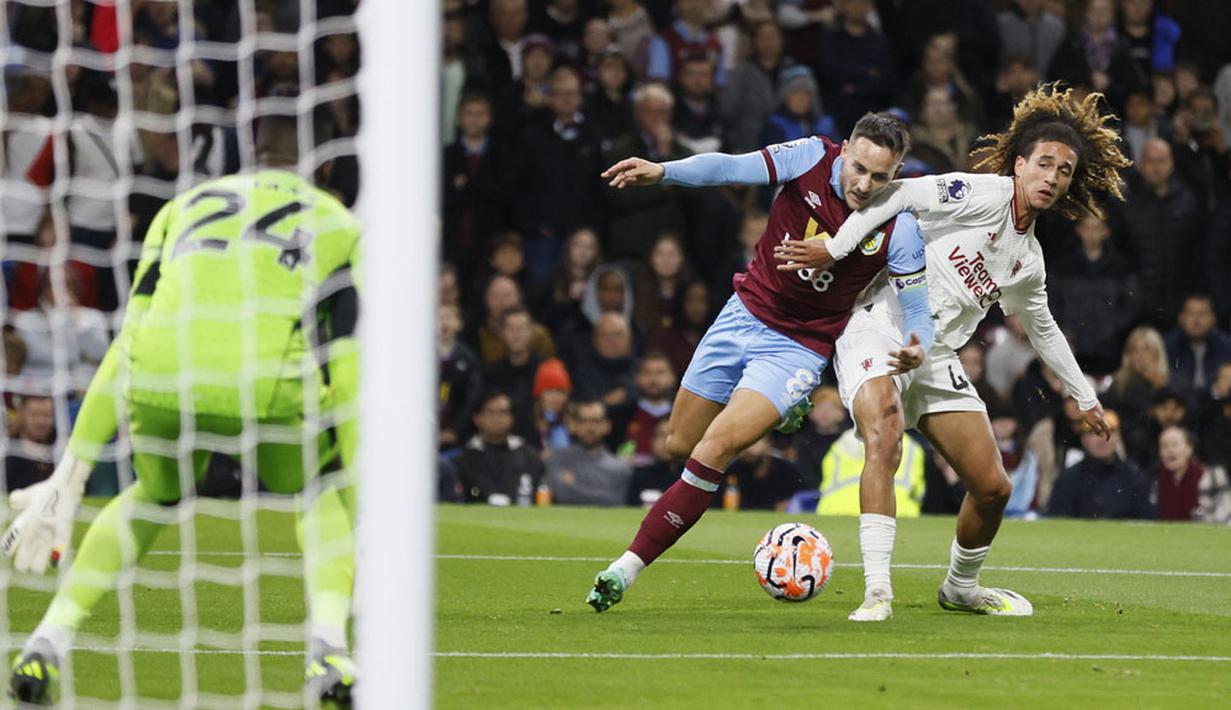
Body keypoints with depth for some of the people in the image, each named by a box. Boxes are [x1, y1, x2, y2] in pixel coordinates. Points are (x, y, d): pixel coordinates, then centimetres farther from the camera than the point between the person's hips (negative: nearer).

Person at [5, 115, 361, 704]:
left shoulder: (182, 209, 29)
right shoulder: (339, 228, 23)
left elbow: (128, 348, 22)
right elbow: (347, 374, 14)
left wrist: (71, 475, 21)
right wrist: (361, 509, 17)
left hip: (163, 389, 2)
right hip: (271, 390, -2)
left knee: (156, 495, 35)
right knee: (323, 492, 29)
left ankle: (49, 642, 22)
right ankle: (327, 649, 5)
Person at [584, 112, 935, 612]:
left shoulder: (898, 228, -18)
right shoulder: (813, 158, -15)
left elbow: (917, 309, -11)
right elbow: (731, 168, -25)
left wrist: (915, 350, -34)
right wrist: (663, 172, -43)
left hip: (800, 347, -4)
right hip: (746, 313, 4)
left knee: (714, 450, -20)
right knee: (680, 444, 13)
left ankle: (628, 566, -15)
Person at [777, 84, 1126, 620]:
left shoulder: (1029, 259, 15)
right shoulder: (985, 195, -8)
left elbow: (1042, 328, 32)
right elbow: (903, 194, -17)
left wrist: (1085, 396, 38)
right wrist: (834, 249, -24)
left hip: (937, 359, 8)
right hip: (880, 331, -8)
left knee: (992, 487, 3)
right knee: (884, 439, -34)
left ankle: (961, 588, 30)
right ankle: (877, 591, -40)